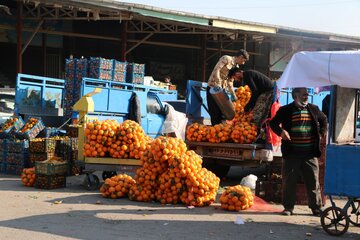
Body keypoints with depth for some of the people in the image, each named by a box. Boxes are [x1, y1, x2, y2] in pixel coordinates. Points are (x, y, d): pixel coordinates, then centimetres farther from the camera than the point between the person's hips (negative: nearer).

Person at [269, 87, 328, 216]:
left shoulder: (314, 109, 10)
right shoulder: (286, 110, 1)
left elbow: (324, 120, 26)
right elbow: (273, 123, 6)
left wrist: (321, 134, 14)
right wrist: (280, 131, -12)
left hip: (310, 154, 2)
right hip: (292, 154, -2)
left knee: (313, 181, 4)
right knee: (289, 181, 4)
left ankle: (317, 207, 13)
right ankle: (288, 207, 15)